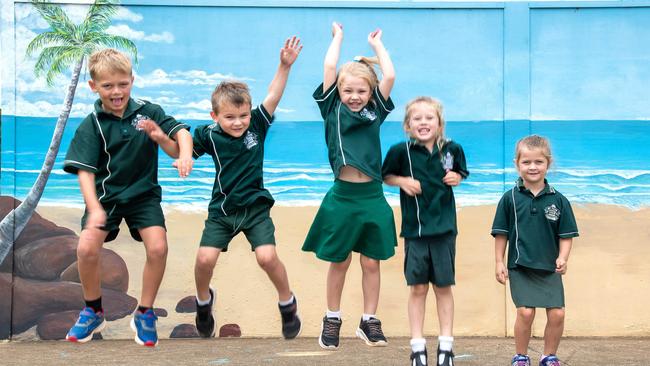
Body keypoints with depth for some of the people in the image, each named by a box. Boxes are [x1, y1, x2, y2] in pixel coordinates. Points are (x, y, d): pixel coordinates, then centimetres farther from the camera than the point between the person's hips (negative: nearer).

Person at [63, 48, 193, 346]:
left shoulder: (148, 112, -4)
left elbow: (182, 136, -8)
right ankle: (93, 312, 8)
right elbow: (84, 170, -14)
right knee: (86, 248, -20)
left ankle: (145, 314, 4)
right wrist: (94, 209, -28)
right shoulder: (91, 125, -8)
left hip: (143, 194, 1)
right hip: (105, 195, 0)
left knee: (158, 247, -20)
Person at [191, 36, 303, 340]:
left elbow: (272, 96, -16)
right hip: (222, 210, 1)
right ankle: (204, 301, 23)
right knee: (205, 258, -10)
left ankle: (288, 303, 12)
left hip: (255, 207, -1)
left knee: (267, 257, -16)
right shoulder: (209, 135, -8)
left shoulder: (256, 126, -8)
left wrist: (285, 66, -26)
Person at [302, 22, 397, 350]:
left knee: (371, 263, 8)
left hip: (372, 197, 2)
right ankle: (332, 319, 22)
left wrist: (376, 43, 9)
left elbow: (390, 76, -3)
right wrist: (338, 36, 7)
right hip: (342, 196, -1)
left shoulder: (375, 111, 7)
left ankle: (369, 321, 18)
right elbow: (329, 68, -5)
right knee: (339, 262, 9)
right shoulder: (333, 109, 2)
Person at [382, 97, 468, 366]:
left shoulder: (452, 149, -3)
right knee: (418, 288, 5)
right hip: (414, 229, -1)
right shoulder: (401, 151, -8)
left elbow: (460, 172, 15)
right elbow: (385, 176, 5)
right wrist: (402, 181, -12)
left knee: (443, 287, 9)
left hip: (444, 229, 1)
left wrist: (457, 178, -6)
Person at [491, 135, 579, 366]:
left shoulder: (558, 200, 1)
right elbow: (501, 234, 3)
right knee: (525, 311, -11)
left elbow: (566, 235, 4)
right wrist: (499, 262, 0)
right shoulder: (510, 198, -2)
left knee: (557, 313, -2)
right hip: (520, 267, -2)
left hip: (549, 268, 2)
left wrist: (562, 258, -11)